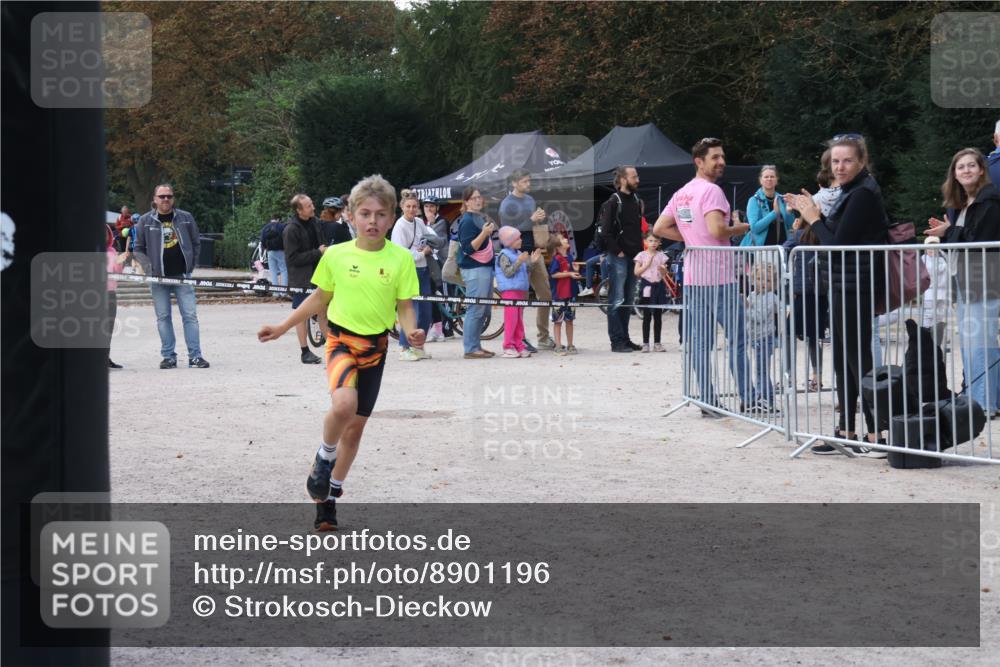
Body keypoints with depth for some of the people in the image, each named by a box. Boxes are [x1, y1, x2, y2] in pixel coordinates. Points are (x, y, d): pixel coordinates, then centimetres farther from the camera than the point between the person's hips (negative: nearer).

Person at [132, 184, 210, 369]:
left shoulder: (186, 218, 5)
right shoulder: (145, 221, 3)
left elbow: (196, 243, 13)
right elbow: (138, 249, 7)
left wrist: (190, 266, 5)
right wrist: (149, 267, -7)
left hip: (183, 276, 0)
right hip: (158, 277, 0)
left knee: (190, 315, -3)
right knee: (163, 317, 4)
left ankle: (195, 356, -1)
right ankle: (168, 356, 9)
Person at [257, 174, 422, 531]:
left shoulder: (401, 258, -5)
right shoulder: (336, 255, -4)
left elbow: (405, 305, 0)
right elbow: (320, 299, 10)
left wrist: (411, 331, -22)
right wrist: (282, 327, 11)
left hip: (376, 347, 2)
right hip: (341, 340, -2)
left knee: (356, 424, 10)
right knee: (343, 403, -30)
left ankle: (328, 497, 27)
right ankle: (324, 458, 1)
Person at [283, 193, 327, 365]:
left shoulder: (314, 222, 4)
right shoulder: (291, 229, -17)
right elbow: (293, 258, -19)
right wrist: (317, 253, -20)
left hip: (318, 273, 6)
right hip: (300, 278, -6)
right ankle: (305, 352, 9)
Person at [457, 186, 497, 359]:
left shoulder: (481, 218, 16)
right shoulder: (467, 221, -12)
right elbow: (468, 248, -19)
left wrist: (491, 231, 15)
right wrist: (484, 233, -27)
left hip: (486, 267, 10)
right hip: (474, 269, -10)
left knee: (483, 309, 12)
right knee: (475, 309, -10)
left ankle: (476, 345, 18)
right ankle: (470, 349, -8)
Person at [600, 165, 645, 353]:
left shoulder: (637, 200, 13)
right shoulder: (613, 202, -9)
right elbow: (605, 232, -13)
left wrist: (640, 250, 11)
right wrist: (618, 251, -13)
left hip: (634, 257, 8)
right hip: (618, 258, -8)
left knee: (629, 300, 11)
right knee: (617, 300, -6)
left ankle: (625, 338, 18)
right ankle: (617, 341, -4)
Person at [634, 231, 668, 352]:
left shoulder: (661, 256, 7)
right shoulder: (642, 255, 0)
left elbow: (664, 274, 7)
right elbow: (637, 272, -4)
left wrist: (663, 269, -15)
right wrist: (647, 264, -13)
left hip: (658, 286, 3)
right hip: (646, 286, -3)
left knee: (658, 316, 5)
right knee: (647, 316, -1)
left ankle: (657, 343, 10)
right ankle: (645, 343, 3)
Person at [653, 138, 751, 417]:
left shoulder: (681, 194, 13)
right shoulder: (711, 190, -12)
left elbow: (659, 228, 16)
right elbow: (717, 230, -24)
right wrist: (741, 228, -7)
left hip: (692, 278, 8)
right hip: (719, 278, -8)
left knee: (700, 341, 6)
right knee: (737, 339, 0)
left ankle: (708, 402, 6)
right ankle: (747, 399, 2)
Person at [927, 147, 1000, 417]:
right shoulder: (959, 204, 15)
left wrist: (950, 232, -9)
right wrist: (945, 232, 0)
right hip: (965, 281, 9)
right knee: (968, 343, 11)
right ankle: (972, 400, 17)